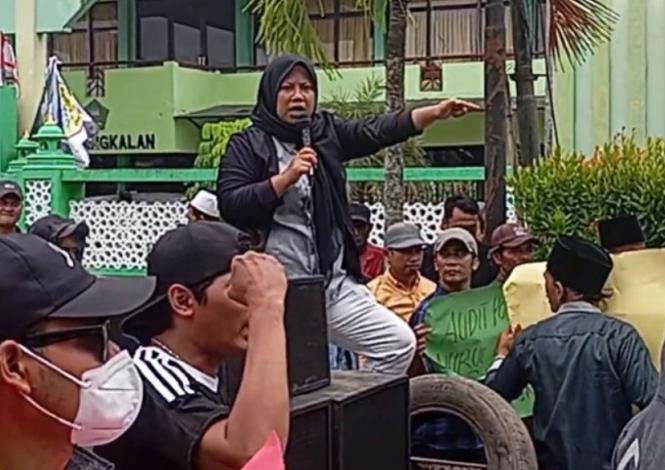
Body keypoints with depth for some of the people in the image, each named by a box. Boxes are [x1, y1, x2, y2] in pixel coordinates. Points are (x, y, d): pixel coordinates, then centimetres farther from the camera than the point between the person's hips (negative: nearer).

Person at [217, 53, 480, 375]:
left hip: (334, 283, 5)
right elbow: (229, 206, -13)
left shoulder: (326, 132, 10)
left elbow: (377, 131, -3)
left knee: (398, 342, -1)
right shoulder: (247, 144, -2)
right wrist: (286, 177, -20)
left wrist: (435, 112, -16)